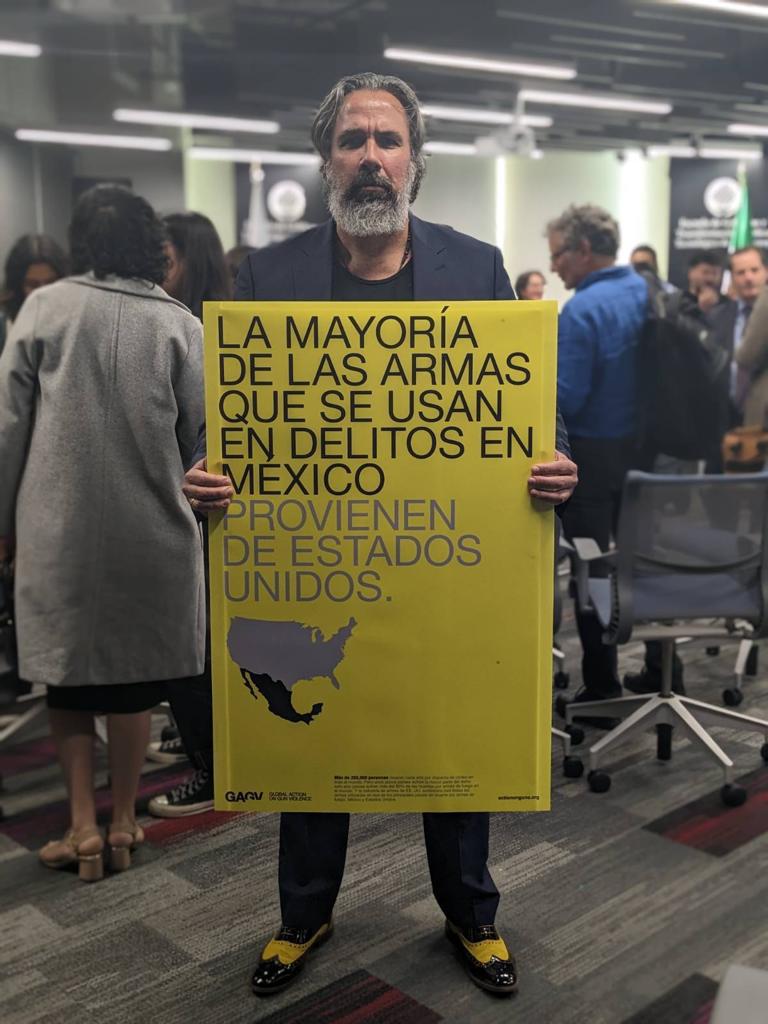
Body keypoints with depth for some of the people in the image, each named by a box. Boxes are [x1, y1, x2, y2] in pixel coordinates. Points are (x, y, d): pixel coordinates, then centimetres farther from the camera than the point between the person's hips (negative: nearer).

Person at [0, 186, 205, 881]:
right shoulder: (181, 325, -3)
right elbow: (194, 435, -3)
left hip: (58, 529, 0)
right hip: (148, 532, 1)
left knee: (68, 673, 14)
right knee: (132, 675, 14)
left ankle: (83, 826, 12)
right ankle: (124, 822, 23)